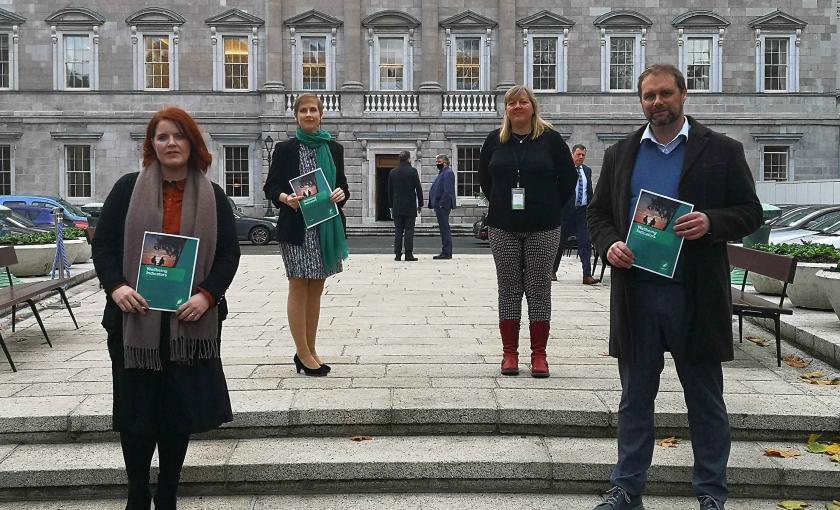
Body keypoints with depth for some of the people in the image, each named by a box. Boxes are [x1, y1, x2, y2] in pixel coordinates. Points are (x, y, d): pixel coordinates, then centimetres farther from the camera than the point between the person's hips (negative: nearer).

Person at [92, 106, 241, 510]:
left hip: (189, 321, 1)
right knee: (136, 411, 6)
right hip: (135, 319, 0)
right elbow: (103, 242, 2)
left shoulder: (212, 196, 5)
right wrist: (116, 285, -15)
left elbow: (229, 253, 4)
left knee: (180, 412, 6)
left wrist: (207, 295, -11)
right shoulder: (128, 188, 3)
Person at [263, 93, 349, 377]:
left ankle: (310, 351, 19)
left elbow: (342, 184, 14)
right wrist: (286, 198, -19)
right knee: (299, 288, -1)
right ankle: (303, 353, 7)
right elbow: (271, 186, 1)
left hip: (326, 226, 4)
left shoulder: (334, 148, 10)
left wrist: (341, 194, -9)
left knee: (316, 290, 9)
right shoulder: (285, 149, 1)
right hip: (296, 227, -4)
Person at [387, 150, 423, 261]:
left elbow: (390, 190, 9)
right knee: (409, 230, -1)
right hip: (410, 206, -3)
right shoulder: (413, 171, -6)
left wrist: (391, 205, 16)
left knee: (398, 231, 5)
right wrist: (420, 204, 3)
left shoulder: (392, 172, 5)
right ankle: (409, 254, -3)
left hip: (397, 207, 3)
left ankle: (397, 254, 3)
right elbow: (418, 189, -5)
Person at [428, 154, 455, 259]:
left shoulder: (448, 173, -12)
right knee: (444, 228, 12)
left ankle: (446, 253, -7)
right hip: (439, 206, 11)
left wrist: (441, 204, -21)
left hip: (443, 206, -11)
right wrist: (433, 204, 17)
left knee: (444, 228, -9)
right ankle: (445, 252, 16)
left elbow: (447, 191, -20)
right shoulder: (442, 173, 21)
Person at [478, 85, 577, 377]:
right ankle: (509, 353, 12)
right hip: (503, 227, 2)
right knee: (509, 289, 5)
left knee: (539, 290, 2)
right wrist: (500, 204, 11)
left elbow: (568, 177, 4)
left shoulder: (550, 139, 0)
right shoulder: (495, 140, 7)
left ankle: (539, 355, 8)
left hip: (543, 227, -2)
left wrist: (551, 206, 3)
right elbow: (484, 177, 17)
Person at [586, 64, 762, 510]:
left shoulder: (722, 151, 2)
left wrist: (711, 223, -19)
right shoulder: (620, 155, 10)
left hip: (696, 297, -2)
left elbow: (750, 212, 1)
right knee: (635, 399, 11)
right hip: (636, 294, 2)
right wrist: (609, 244, -8)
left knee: (706, 401, 10)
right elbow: (597, 212, 13)